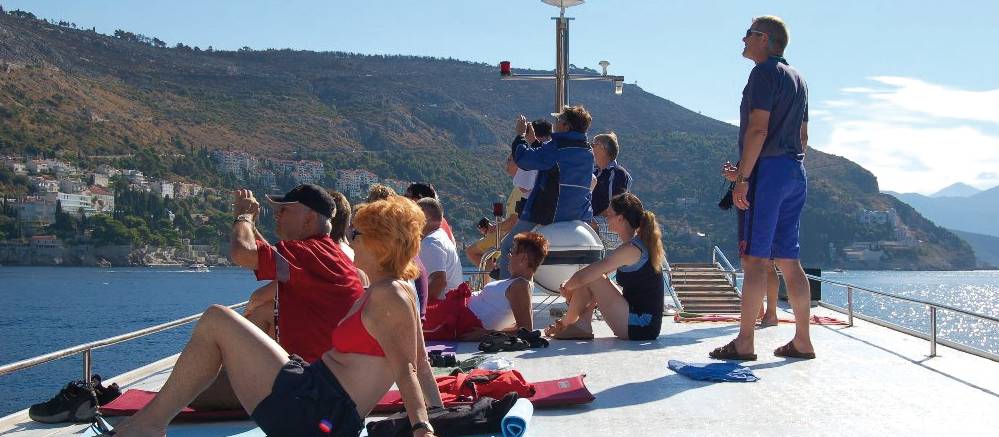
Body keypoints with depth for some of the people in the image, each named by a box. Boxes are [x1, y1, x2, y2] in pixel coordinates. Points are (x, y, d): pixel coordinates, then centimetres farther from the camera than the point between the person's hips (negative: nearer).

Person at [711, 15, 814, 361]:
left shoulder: (765, 72, -8)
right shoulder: (797, 79, 20)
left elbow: (758, 129, -17)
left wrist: (742, 178, -18)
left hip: (768, 170, -9)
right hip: (795, 171, 9)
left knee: (754, 258, -9)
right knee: (788, 259, 10)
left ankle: (744, 342, -8)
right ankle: (802, 341, 11)